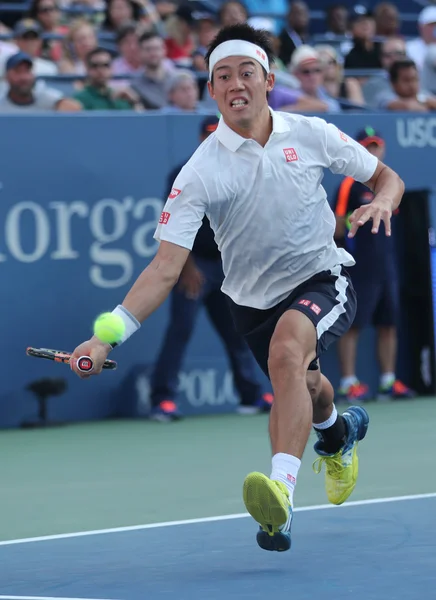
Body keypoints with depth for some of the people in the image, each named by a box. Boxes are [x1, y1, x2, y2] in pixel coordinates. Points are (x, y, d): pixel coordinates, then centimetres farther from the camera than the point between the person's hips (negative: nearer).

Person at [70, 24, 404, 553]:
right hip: (252, 299, 2)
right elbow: (166, 267, -22)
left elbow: (387, 177, 5)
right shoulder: (201, 172, -16)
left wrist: (382, 202, -20)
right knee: (303, 389, 22)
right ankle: (336, 431, 62)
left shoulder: (311, 135, -10)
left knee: (288, 348, -34)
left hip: (322, 278, -2)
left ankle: (281, 488, -44)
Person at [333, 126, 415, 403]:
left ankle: (388, 382, 13)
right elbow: (337, 229, -7)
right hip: (360, 267, -7)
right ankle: (349, 383, -5)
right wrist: (348, 224, -23)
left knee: (389, 325, 8)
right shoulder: (350, 185, -6)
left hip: (386, 264, 7)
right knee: (352, 325, -5)